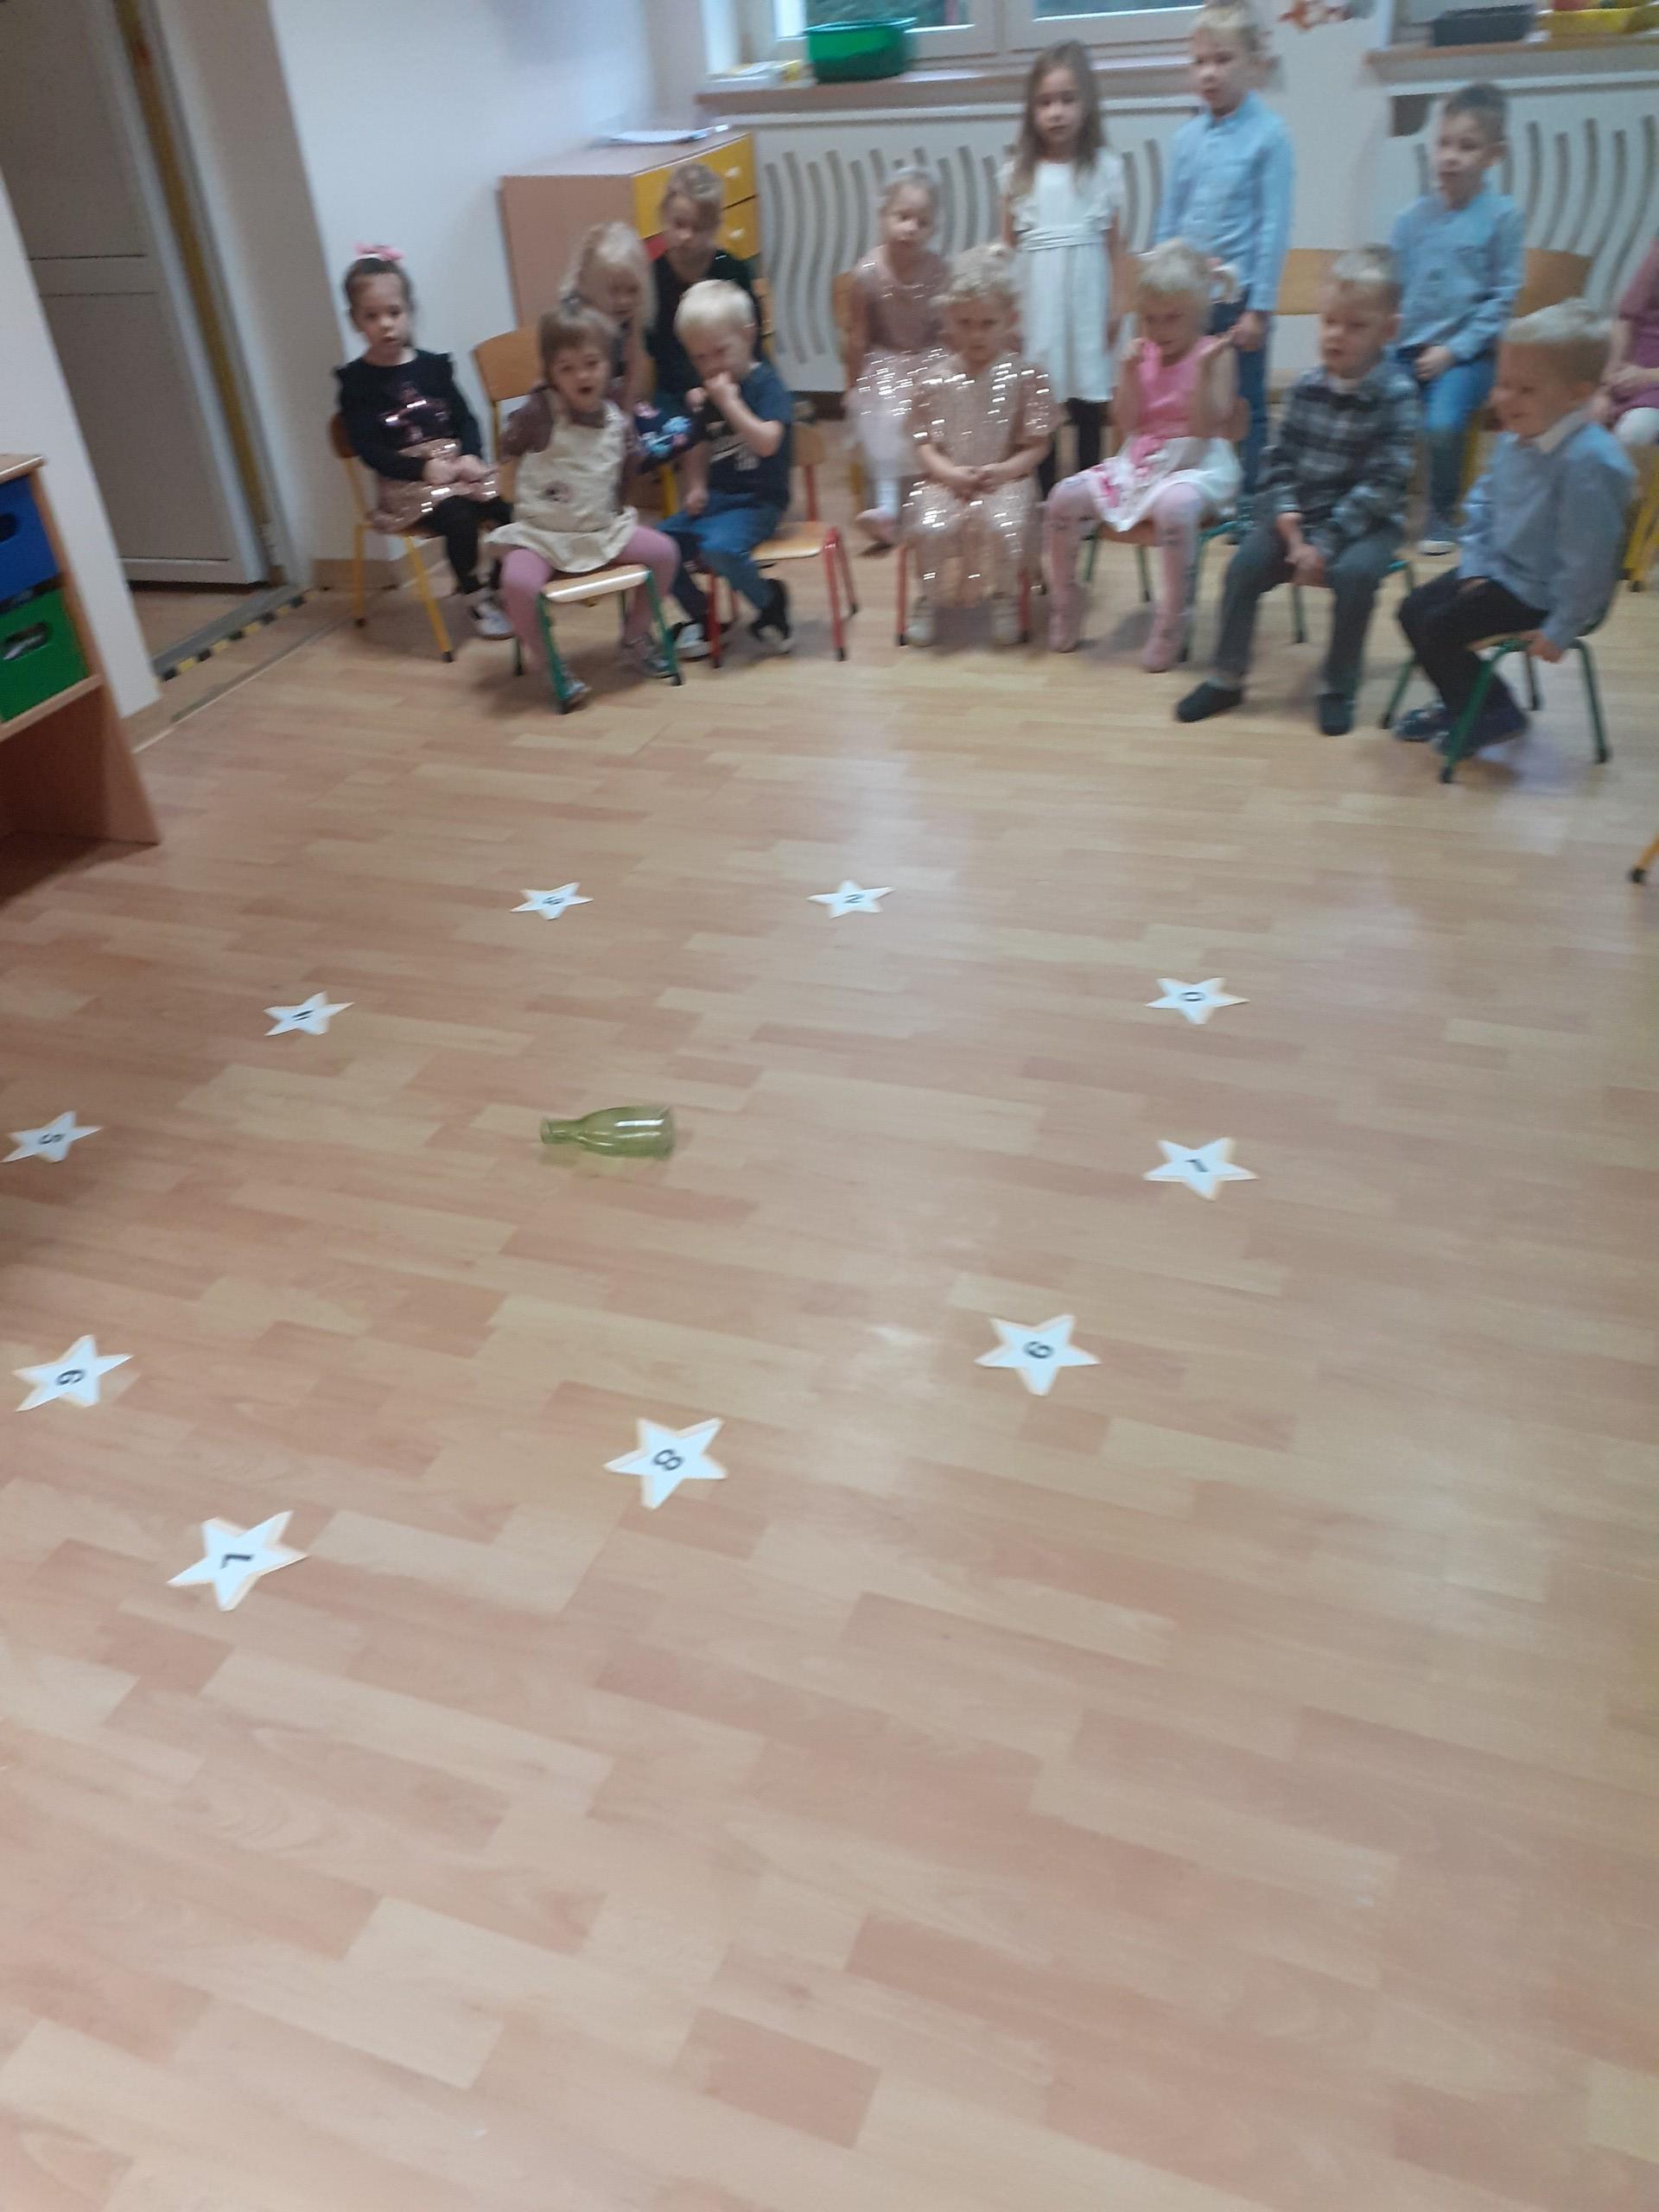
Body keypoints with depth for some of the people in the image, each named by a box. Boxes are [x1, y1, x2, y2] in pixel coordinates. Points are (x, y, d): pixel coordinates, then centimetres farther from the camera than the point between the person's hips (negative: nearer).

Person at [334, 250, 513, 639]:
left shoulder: (434, 366, 9)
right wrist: (425, 468, -18)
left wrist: (472, 456, -12)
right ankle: (475, 599, -11)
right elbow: (368, 449, -9)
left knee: (506, 505, -19)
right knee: (458, 516, -31)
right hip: (405, 481, -4)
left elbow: (465, 419, 9)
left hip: (457, 465, 4)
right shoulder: (356, 380, -2)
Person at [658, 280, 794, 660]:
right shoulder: (708, 395, 12)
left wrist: (730, 402, -24)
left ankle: (770, 603, -7)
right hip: (716, 497, 7)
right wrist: (695, 487, 2)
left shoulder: (766, 383, -8)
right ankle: (700, 614, 11)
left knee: (719, 546, -35)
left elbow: (767, 442, -23)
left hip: (758, 501, -7)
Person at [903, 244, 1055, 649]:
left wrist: (1001, 471, -16)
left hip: (1005, 479, -1)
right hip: (946, 480, 1)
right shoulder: (934, 376, 3)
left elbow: (1037, 445, 0)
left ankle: (1004, 597, -2)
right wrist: (949, 472, -14)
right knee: (932, 527, -29)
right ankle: (926, 598, 0)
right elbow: (923, 442, 4)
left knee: (1004, 526, -32)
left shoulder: (1025, 376, -1)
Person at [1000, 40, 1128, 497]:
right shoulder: (1017, 173, 3)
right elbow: (1007, 248, 6)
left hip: (1086, 304, 0)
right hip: (1036, 307, 1)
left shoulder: (1105, 168, 2)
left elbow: (1114, 245, 5)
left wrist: (1117, 306, 0)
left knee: (1089, 411, 5)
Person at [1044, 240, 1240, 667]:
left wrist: (1204, 370, -25)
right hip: (1138, 461, 6)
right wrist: (1130, 371, -10)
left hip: (1196, 463, -5)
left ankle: (1172, 619, -25)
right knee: (1064, 496, -12)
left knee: (1174, 506, -40)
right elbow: (1128, 423, 2)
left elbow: (1205, 426, -14)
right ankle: (1065, 598, 6)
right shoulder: (1142, 353, 8)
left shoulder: (1215, 355, -5)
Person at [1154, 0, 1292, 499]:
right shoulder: (1185, 138, 7)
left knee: (1245, 410, 5)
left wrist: (1259, 308, -12)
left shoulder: (1269, 135, -7)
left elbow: (1273, 227, -9)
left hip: (1239, 298, -5)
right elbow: (1168, 222, 11)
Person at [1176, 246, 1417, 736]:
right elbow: (1280, 460, 3)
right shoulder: (1307, 387, 2)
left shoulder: (1396, 395, -12)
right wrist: (1286, 516, -15)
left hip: (1365, 519, -4)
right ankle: (1227, 677, 2)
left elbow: (1381, 484, -17)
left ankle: (1339, 688, -10)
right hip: (1299, 512, 4)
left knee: (1354, 573, -30)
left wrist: (1325, 542, -23)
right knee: (1246, 564, -14)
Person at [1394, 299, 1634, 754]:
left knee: (1437, 630, -14)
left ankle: (1494, 715, 9)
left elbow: (1587, 557, -27)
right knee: (1414, 611, 10)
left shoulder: (1588, 462, -30)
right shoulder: (1515, 440, -2)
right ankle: (1463, 701, 28)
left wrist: (1561, 629, -21)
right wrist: (1476, 566, 4)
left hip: (1541, 593, -9)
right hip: (1500, 570, 9)